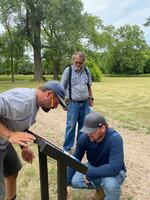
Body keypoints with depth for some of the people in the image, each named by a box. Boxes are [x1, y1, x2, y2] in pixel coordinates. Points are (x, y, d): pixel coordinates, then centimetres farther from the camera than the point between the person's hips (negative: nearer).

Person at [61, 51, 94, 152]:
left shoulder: (87, 70, 5)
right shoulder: (68, 70, -6)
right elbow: (62, 88, -2)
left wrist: (91, 98, 14)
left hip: (85, 103, 4)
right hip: (73, 103, -4)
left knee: (83, 125, 13)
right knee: (71, 126, -1)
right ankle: (67, 148, 13)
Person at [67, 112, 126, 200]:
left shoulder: (115, 139, -33)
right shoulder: (84, 138, -18)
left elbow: (114, 168, -39)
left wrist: (89, 174, -31)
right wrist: (67, 183, -17)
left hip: (113, 172, -4)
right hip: (93, 167, 5)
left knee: (111, 184, -37)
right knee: (74, 181, -17)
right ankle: (100, 186, 11)